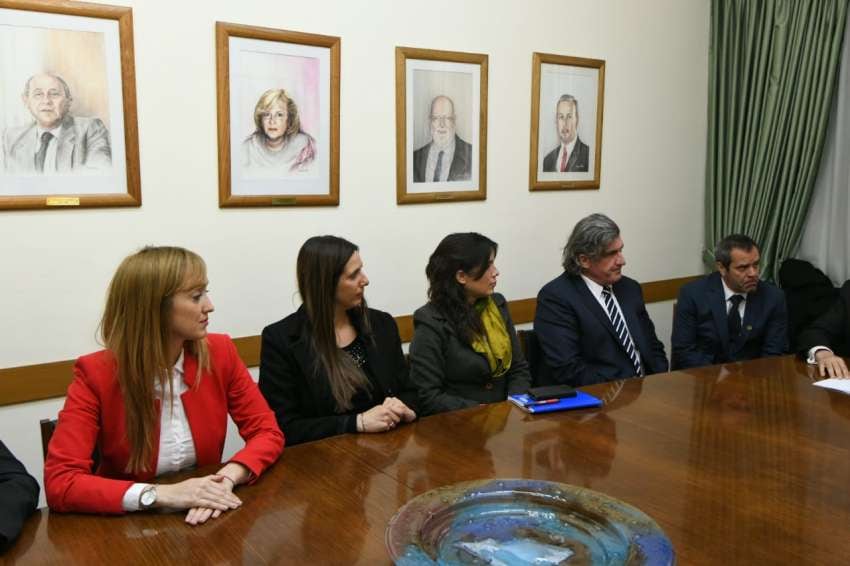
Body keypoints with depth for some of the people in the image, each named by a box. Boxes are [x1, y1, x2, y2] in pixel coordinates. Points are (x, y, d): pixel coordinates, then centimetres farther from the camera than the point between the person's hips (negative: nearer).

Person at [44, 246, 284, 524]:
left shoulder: (219, 352, -7)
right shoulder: (96, 374, -14)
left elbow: (267, 432, -3)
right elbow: (59, 482, -19)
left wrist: (228, 477, -22)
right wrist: (161, 494, -29)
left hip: (204, 518, 2)